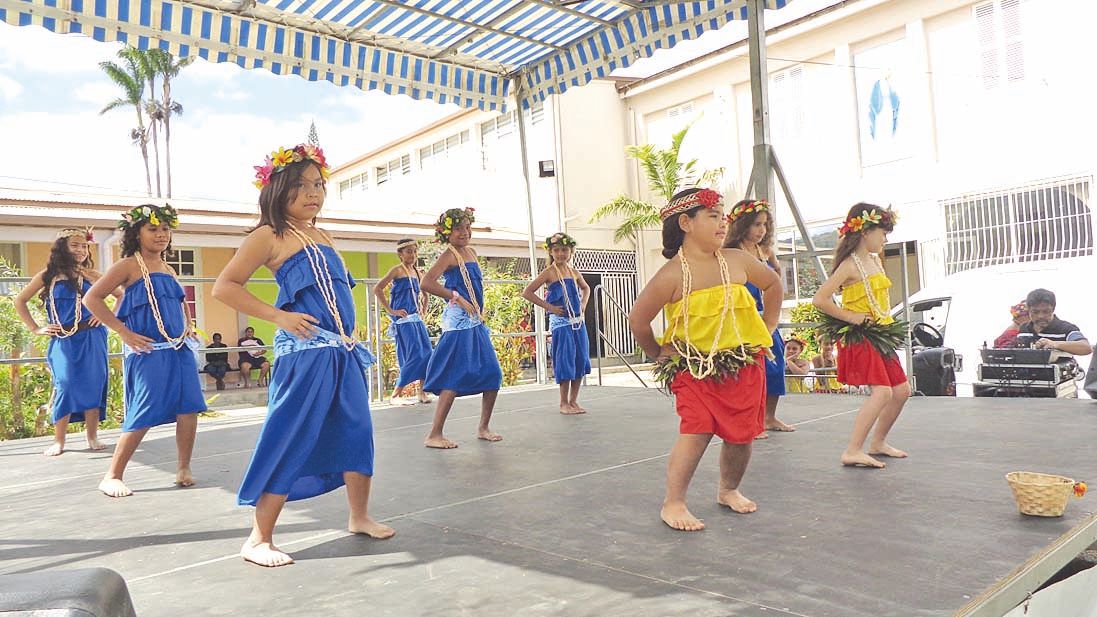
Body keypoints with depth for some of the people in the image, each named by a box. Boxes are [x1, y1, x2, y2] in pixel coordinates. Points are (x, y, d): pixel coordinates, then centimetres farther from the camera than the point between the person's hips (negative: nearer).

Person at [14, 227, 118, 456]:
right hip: (62, 341, 0)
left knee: (92, 384, 1)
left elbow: (122, 295, 11)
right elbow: (20, 301, 13)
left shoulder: (91, 275, 5)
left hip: (91, 338, 0)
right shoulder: (48, 276, 5)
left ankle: (92, 436, 10)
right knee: (64, 386, -4)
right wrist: (35, 328, 6)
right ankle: (58, 440, 6)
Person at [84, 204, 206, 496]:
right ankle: (112, 476, 9)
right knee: (145, 415, -6)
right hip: (148, 351, -6)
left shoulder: (168, 269, 16)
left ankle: (183, 469, 12)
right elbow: (91, 299, -9)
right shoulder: (129, 266, -3)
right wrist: (124, 333, -14)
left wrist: (187, 326, 18)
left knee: (189, 408, -1)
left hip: (180, 349, 6)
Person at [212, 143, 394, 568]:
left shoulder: (321, 237, 17)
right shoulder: (270, 236, -4)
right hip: (304, 351, -7)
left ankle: (359, 516, 27)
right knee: (290, 442, -4)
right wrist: (278, 316, -14)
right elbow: (224, 287, -9)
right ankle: (258, 539, 7)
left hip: (344, 352, 8)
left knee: (357, 433, 12)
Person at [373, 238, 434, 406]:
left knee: (427, 354, 0)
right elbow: (377, 289, -14)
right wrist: (390, 311, -13)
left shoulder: (416, 272, 14)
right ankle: (395, 394, -3)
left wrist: (423, 310, 18)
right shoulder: (398, 270, -6)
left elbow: (425, 293, 31)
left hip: (416, 319, 7)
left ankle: (422, 391, 8)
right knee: (414, 356, -12)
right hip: (403, 320, -7)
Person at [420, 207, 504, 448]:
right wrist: (456, 297, -19)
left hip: (476, 322, 9)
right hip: (459, 322, -9)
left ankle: (483, 428, 21)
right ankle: (434, 435, -4)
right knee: (455, 379, -11)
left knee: (493, 376, 8)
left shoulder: (471, 252, 15)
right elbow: (426, 283, -24)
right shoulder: (449, 255, -9)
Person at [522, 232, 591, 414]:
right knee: (565, 362, -3)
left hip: (578, 321, 6)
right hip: (561, 322, -6)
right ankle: (564, 403, 9)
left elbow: (586, 288, 30)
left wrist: (583, 304, 12)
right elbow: (527, 292, -11)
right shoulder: (549, 272, -6)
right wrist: (548, 306, -12)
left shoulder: (574, 272, 11)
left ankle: (574, 401, 18)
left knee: (581, 361, 7)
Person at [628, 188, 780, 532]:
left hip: (744, 364, 5)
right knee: (696, 431, -16)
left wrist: (768, 328, 18)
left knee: (742, 434, 9)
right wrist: (658, 355, 3)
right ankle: (673, 503, -2)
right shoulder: (673, 274, -12)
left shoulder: (737, 261, 1)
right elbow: (637, 319, -5)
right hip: (695, 368, -4)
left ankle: (729, 490, 34)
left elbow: (773, 284, 21)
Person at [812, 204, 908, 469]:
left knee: (902, 390, 11)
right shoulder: (850, 265, -15)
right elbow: (819, 300, -23)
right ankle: (852, 451, -16)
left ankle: (878, 442, 26)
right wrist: (849, 317, -17)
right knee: (882, 391, -19)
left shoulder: (876, 261, 13)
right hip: (859, 337, -9)